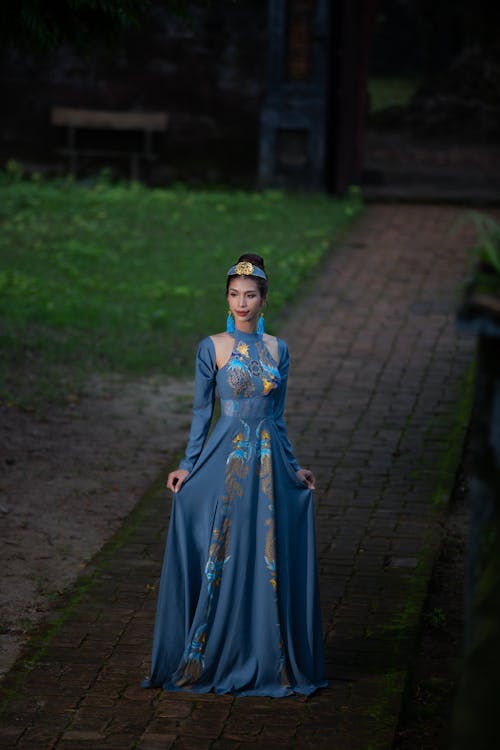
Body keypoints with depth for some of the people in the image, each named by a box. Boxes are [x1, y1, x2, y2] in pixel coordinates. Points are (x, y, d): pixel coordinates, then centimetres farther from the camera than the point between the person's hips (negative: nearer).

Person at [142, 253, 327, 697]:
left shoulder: (277, 349, 8)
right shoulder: (212, 348, -2)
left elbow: (278, 415, 14)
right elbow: (201, 412, 1)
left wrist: (293, 467, 15)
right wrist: (188, 466, -3)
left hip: (267, 462, 3)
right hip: (226, 460, -3)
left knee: (268, 560, 5)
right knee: (220, 560, 0)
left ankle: (265, 658, 14)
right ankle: (206, 658, 10)